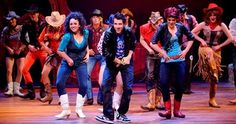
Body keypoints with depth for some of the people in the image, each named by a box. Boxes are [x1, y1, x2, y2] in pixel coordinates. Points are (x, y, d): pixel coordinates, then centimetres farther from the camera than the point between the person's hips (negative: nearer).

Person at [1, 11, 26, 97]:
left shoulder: (21, 28, -10)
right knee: (9, 71, -8)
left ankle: (16, 90, 3)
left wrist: (20, 49, -14)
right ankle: (10, 90, -5)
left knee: (20, 71, -4)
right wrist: (8, 48, -10)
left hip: (20, 52, -1)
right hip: (10, 52, 1)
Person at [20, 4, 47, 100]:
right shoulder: (27, 23, -3)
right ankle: (31, 91, 0)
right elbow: (22, 37, 5)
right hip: (32, 50, 2)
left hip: (43, 50, -2)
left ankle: (43, 91, 16)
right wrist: (28, 45, -8)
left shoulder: (44, 23, -7)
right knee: (24, 69, -9)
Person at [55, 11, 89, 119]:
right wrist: (69, 60, -15)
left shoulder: (86, 33, -9)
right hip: (68, 62, -2)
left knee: (83, 86, -8)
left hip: (81, 62, 2)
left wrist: (87, 53, 2)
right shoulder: (67, 36, -22)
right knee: (59, 84, -12)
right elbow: (60, 51, -18)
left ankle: (79, 110, 12)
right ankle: (66, 110, 0)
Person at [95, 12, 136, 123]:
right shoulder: (108, 33, -18)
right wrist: (118, 61, -17)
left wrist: (129, 57, -9)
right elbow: (106, 52, -17)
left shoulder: (129, 32, -13)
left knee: (128, 88, -4)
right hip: (112, 62, -1)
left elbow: (133, 46, 7)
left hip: (126, 62, 1)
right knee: (106, 86, -9)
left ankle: (121, 114, 11)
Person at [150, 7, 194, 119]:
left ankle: (177, 110, 17)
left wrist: (186, 50, 4)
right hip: (166, 60, -2)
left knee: (180, 84, 4)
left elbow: (191, 38, 15)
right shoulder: (162, 28, -7)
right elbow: (153, 43, -7)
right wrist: (162, 53, -11)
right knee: (163, 83, -14)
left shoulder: (181, 27, 1)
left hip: (179, 60, 2)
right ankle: (167, 110, -5)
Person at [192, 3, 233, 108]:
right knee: (209, 53, -43)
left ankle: (212, 100, 10)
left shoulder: (221, 25, -3)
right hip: (205, 48, -1)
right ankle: (213, 72, -37)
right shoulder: (204, 24, -3)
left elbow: (230, 38, -3)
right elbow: (192, 33, 2)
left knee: (214, 77, 0)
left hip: (216, 51, 1)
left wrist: (220, 46, -9)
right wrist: (201, 40, -8)